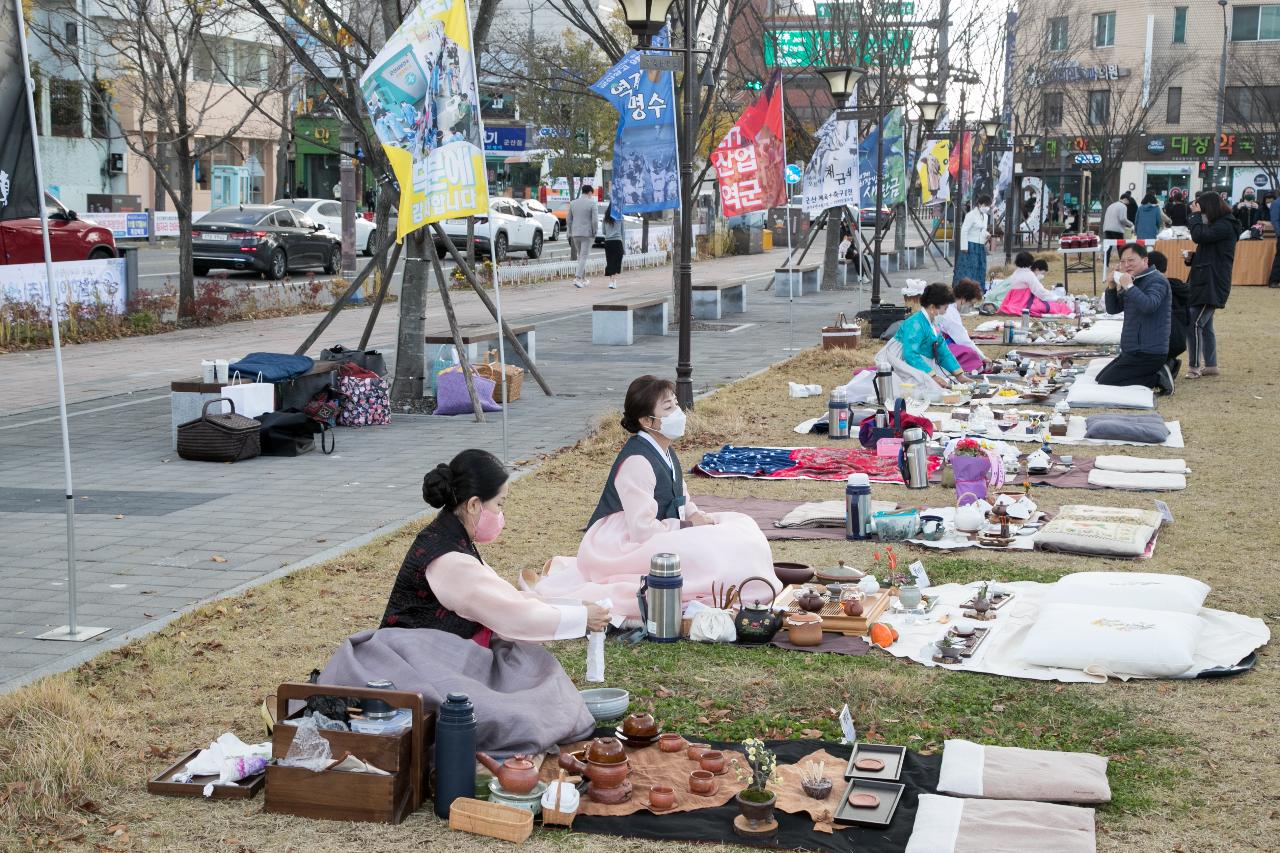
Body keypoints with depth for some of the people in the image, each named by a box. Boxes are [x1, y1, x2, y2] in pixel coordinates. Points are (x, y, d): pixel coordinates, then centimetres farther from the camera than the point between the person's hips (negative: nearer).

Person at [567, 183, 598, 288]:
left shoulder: (573, 203, 6)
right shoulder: (592, 203, -7)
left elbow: (568, 220, 7)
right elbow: (594, 220, -11)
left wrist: (570, 234, 13)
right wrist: (594, 233, 0)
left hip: (575, 234, 5)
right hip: (587, 234, -5)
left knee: (580, 256, 17)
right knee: (584, 257, -3)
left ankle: (583, 279, 23)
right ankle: (578, 279, -15)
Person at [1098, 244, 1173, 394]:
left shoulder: (1156, 280, -13)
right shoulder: (1135, 281, 17)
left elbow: (1149, 306, -33)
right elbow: (1112, 309, 16)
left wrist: (1128, 286, -29)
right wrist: (1111, 287, 1)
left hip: (1148, 352, -10)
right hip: (1133, 351, 10)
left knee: (1105, 382, -14)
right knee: (1100, 378, 15)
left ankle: (1157, 378, -9)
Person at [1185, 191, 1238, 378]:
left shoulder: (1225, 226, -13)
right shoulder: (1217, 225, 18)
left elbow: (1199, 235, -25)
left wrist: (1196, 215, -12)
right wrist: (1193, 257, 2)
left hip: (1211, 284, -10)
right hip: (1205, 282, 10)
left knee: (1194, 324, -12)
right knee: (1205, 325, 14)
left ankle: (1194, 367, -9)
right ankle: (1210, 365, 21)